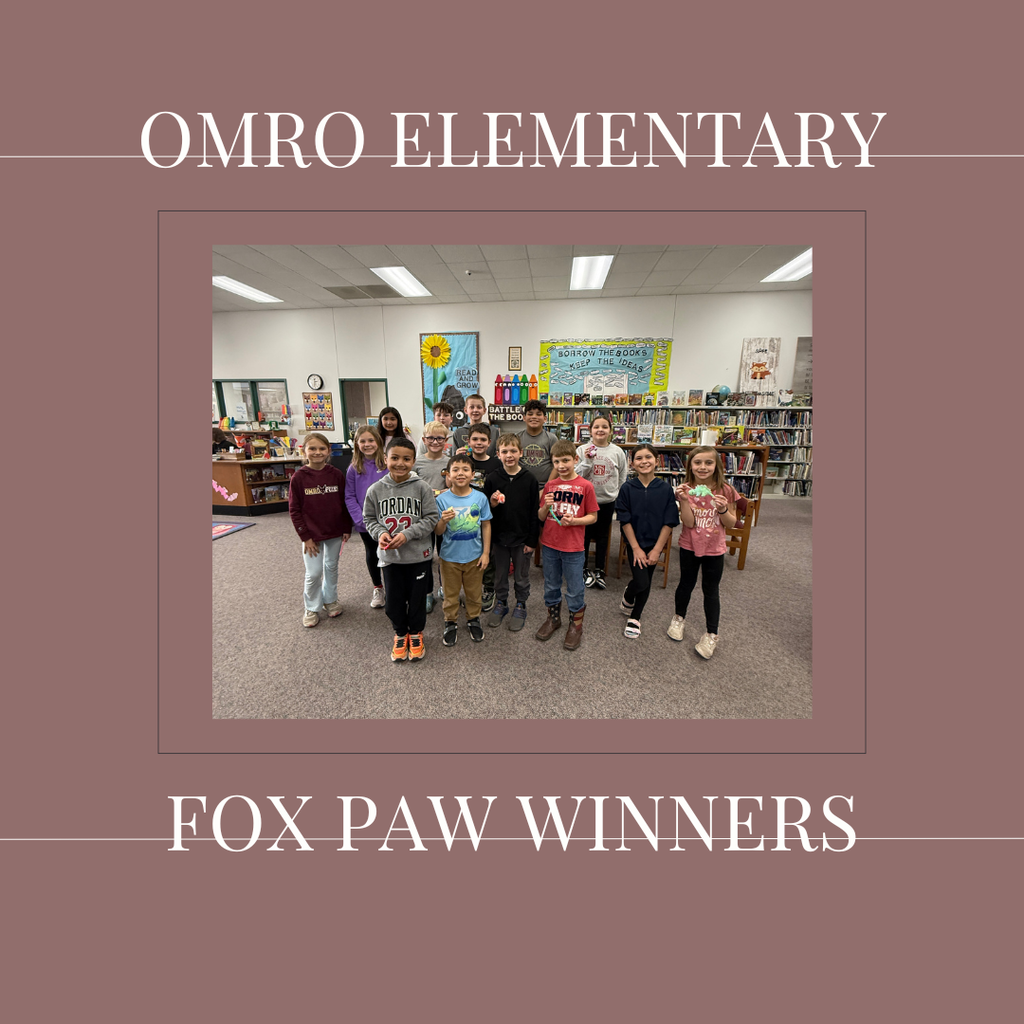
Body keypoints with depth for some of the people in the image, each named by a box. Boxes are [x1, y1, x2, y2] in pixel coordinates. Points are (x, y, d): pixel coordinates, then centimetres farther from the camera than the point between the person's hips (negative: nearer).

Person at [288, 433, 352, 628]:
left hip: (335, 532, 2)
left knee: (331, 568, 17)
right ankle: (312, 608, 26)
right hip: (311, 534, -2)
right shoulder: (299, 477, -9)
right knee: (313, 573, 4)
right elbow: (294, 509, -7)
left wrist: (347, 528, 0)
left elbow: (345, 503, 2)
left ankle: (330, 600, 37)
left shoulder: (337, 474, -5)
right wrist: (305, 536, -9)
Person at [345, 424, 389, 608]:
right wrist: (361, 519, -12)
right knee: (371, 554, 16)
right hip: (365, 523, 2)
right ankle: (377, 589, 36)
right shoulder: (354, 468, -2)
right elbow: (350, 497, -2)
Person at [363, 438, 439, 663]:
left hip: (418, 554, -1)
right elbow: (369, 518, 6)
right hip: (389, 556, 2)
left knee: (417, 597, 14)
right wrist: (379, 533, -13)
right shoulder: (375, 489, -4)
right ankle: (400, 633, 39)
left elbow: (431, 518, -9)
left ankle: (416, 633, 39)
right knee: (393, 599, 14)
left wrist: (407, 534, -19)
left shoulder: (422, 487, -11)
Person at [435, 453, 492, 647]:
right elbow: (437, 532, -8)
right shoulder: (442, 499, -11)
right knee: (450, 593, 15)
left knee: (474, 592, 18)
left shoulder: (480, 497, -8)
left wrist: (486, 553, -1)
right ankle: (451, 623, 36)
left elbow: (486, 526, 0)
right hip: (450, 556, -1)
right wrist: (443, 521, -30)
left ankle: (473, 619, 41)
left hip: (474, 556, 1)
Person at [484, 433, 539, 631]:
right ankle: (500, 603, 37)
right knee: (500, 575, 17)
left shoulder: (530, 480, -8)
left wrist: (532, 540, -6)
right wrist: (492, 503, -20)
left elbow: (535, 513, -5)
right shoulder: (492, 479, -4)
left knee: (522, 577, 14)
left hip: (522, 538, -1)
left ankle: (520, 606, 34)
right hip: (499, 538, 2)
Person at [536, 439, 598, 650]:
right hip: (549, 545, 4)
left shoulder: (585, 486, -7)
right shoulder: (550, 485, 3)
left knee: (575, 589, 9)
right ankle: (553, 618, 38)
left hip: (573, 547, -3)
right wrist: (546, 506, -15)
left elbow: (593, 516, -3)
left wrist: (574, 520, -19)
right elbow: (541, 517, 6)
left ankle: (576, 624, 29)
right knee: (551, 585, 18)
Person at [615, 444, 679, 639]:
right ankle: (628, 598, 24)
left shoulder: (665, 489, -7)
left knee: (646, 582, 11)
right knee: (641, 582, -11)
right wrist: (636, 548, -11)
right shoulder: (627, 488, -9)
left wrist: (657, 549, -10)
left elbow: (669, 522, -6)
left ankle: (634, 618, 31)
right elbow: (625, 520, -9)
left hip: (655, 543, 2)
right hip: (634, 543, -2)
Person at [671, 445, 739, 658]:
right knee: (686, 585, 17)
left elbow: (731, 524, -3)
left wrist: (723, 509, -22)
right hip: (689, 546, 0)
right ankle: (679, 618, 41)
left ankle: (711, 635, 25)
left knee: (710, 591, 10)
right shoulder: (687, 489, -10)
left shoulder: (724, 490, -9)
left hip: (714, 549, 0)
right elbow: (689, 523, -17)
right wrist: (684, 500, -29)